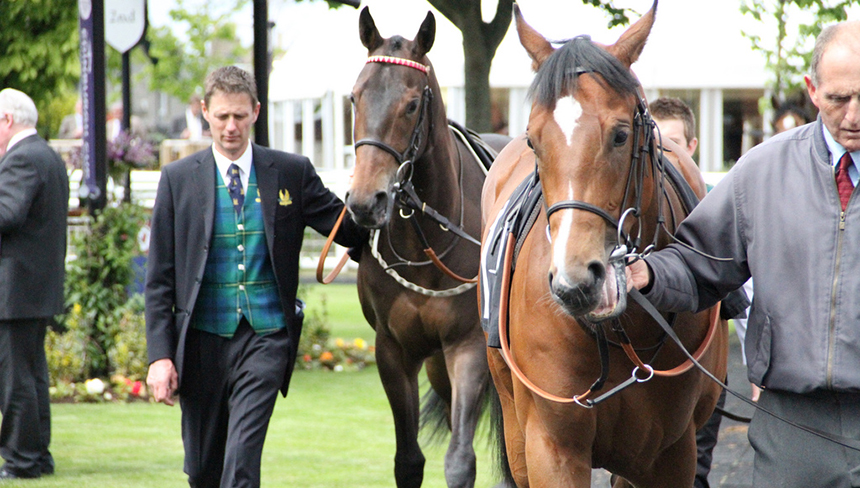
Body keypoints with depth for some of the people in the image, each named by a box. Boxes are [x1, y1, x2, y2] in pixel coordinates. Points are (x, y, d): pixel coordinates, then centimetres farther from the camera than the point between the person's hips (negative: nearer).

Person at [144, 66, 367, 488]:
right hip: (202, 339, 1)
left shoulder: (292, 173, 3)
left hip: (265, 338, -1)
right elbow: (159, 278, 2)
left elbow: (351, 230, 10)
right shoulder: (178, 178, 3)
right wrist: (160, 355, -4)